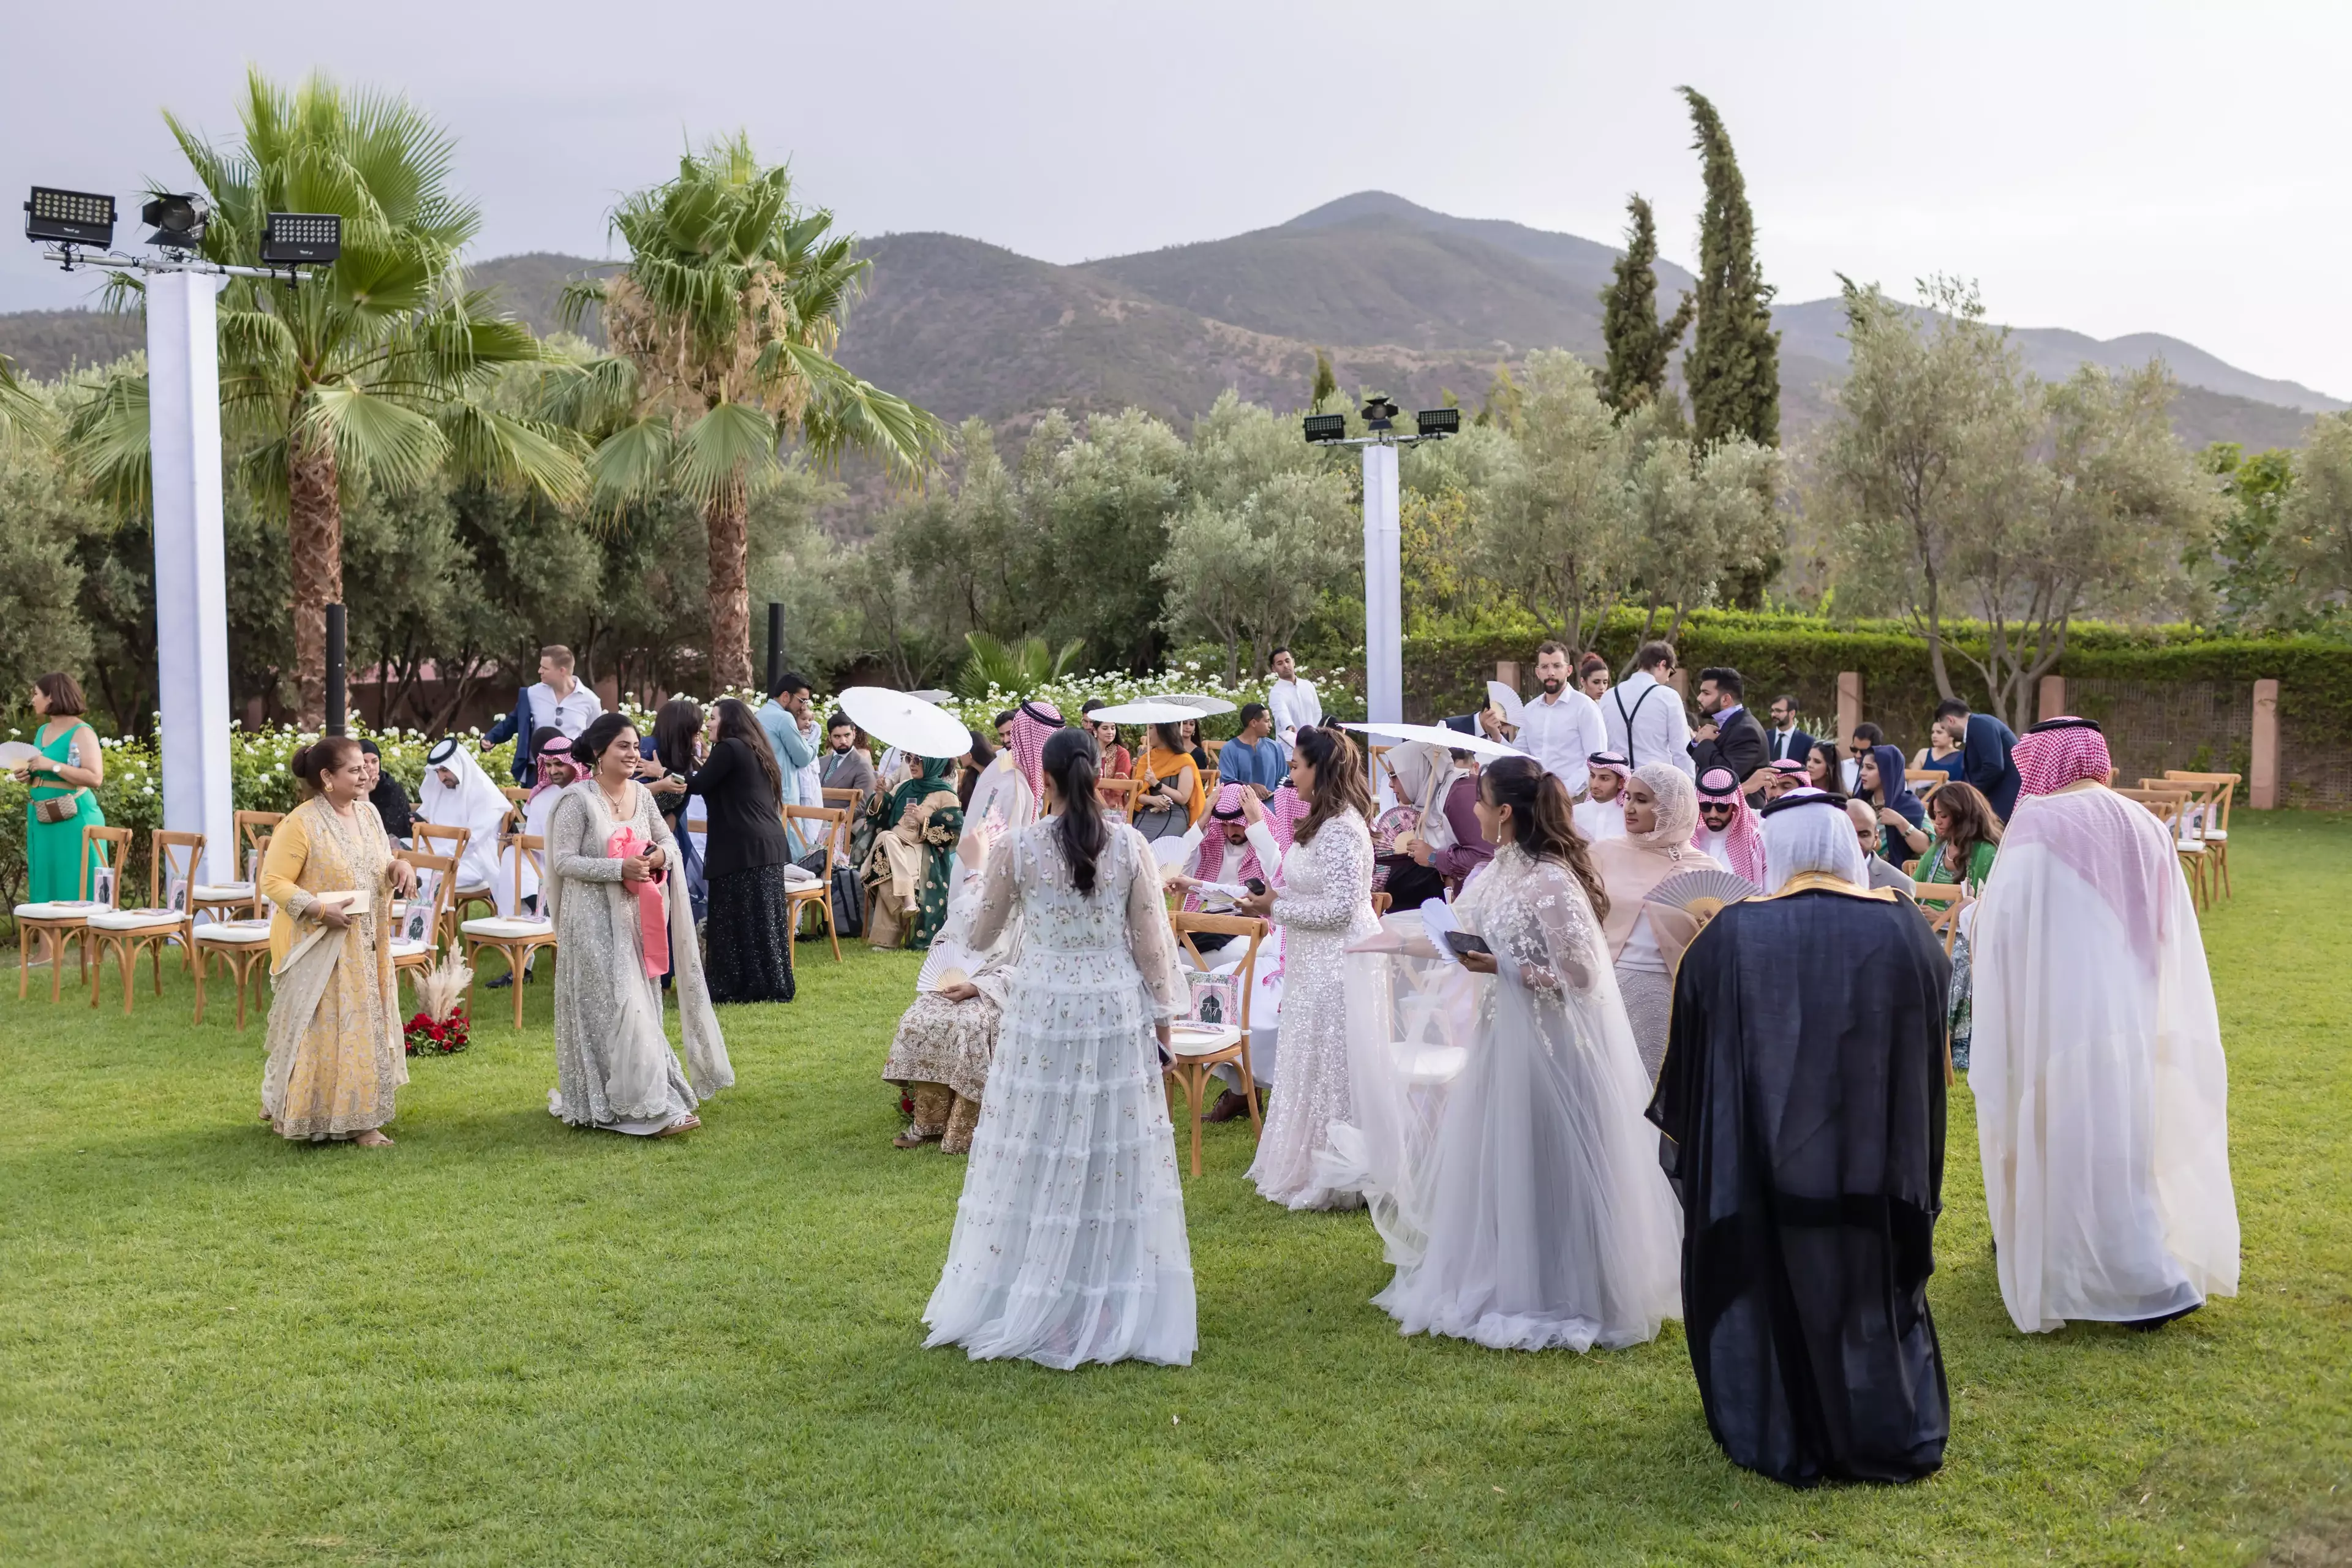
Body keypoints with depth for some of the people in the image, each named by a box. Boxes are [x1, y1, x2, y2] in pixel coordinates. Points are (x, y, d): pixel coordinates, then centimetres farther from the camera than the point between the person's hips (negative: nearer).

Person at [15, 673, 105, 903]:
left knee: (74, 887, -7)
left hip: (74, 821, -8)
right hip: (42, 822, 8)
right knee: (47, 886, 9)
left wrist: (53, 765, -21)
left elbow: (95, 778, -19)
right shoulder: (42, 731, 14)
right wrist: (28, 776, 5)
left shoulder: (81, 733, -10)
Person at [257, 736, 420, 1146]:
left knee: (364, 1029, 9)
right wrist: (320, 908, -23)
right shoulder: (301, 824, -16)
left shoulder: (368, 813, 6)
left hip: (365, 948, 7)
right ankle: (286, 1112, 19)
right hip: (318, 950, -7)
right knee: (317, 1030, 1)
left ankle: (360, 1120, 18)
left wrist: (399, 868, -4)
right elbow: (273, 882, -15)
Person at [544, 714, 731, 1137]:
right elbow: (563, 861, -15)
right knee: (619, 1008, -8)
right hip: (595, 922, -7)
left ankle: (598, 1103, 25)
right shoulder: (577, 799, -12)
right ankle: (652, 1108, -7)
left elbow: (667, 838, 17)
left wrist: (662, 855, -7)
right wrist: (619, 868, -23)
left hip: (636, 918, 8)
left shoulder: (641, 794, 6)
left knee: (642, 1004, 11)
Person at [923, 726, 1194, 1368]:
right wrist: (1162, 1013, 9)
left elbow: (980, 936, 4)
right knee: (1117, 1154, 9)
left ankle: (1030, 1304, 16)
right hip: (1116, 1010, 1)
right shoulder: (1131, 845, -5)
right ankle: (1118, 1307, 15)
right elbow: (1151, 941, -2)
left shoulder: (1016, 848, -7)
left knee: (1038, 1157, 8)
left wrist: (977, 870, 20)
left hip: (1042, 1011, -1)